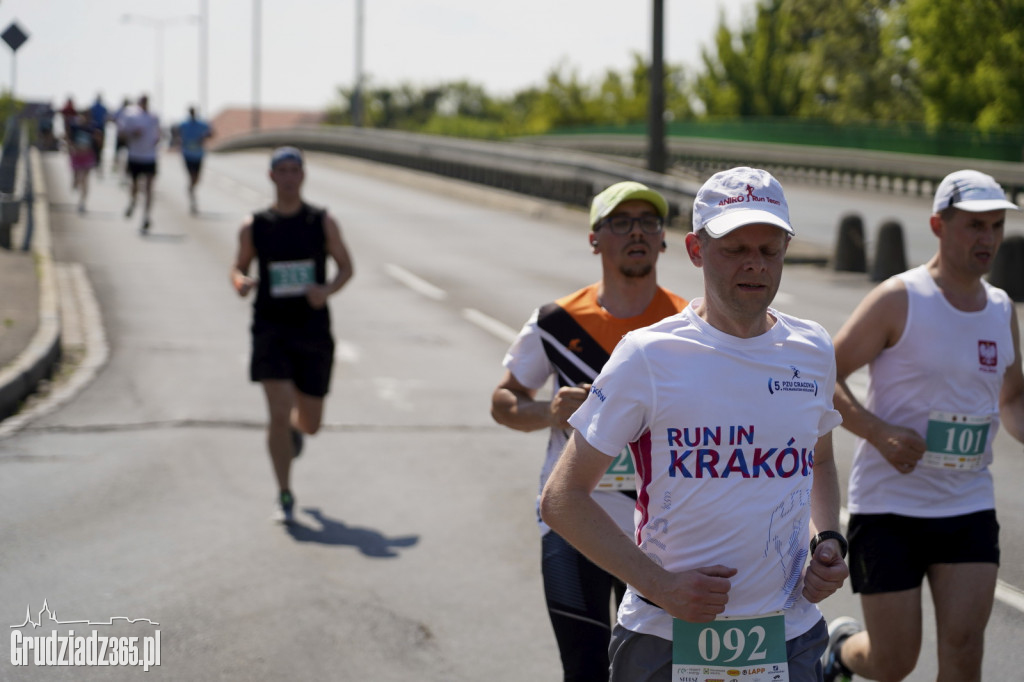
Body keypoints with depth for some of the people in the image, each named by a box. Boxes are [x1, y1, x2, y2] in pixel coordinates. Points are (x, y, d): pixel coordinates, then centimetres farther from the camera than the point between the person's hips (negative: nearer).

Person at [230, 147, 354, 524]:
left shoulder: (322, 222, 0)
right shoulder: (254, 227, 1)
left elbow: (346, 267, 7)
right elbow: (238, 267, 13)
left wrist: (328, 290, -14)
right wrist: (240, 282, -12)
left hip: (313, 330, 1)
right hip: (271, 329, -1)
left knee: (310, 422, 9)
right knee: (278, 414, -14)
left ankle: (295, 428, 49)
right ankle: (285, 497, 1)